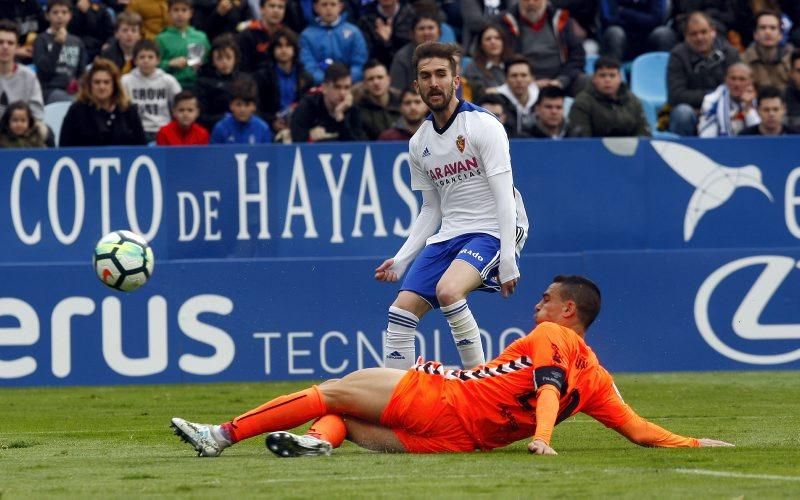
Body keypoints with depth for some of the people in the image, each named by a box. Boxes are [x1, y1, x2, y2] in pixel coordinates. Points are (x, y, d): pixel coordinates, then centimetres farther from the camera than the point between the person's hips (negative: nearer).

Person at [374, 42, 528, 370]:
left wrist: (507, 260, -21)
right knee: (400, 312, -4)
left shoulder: (483, 125, -9)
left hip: (491, 231, -7)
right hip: (448, 235, 7)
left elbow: (505, 198, -14)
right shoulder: (419, 143, 11)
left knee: (448, 290, -32)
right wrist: (401, 260, 10)